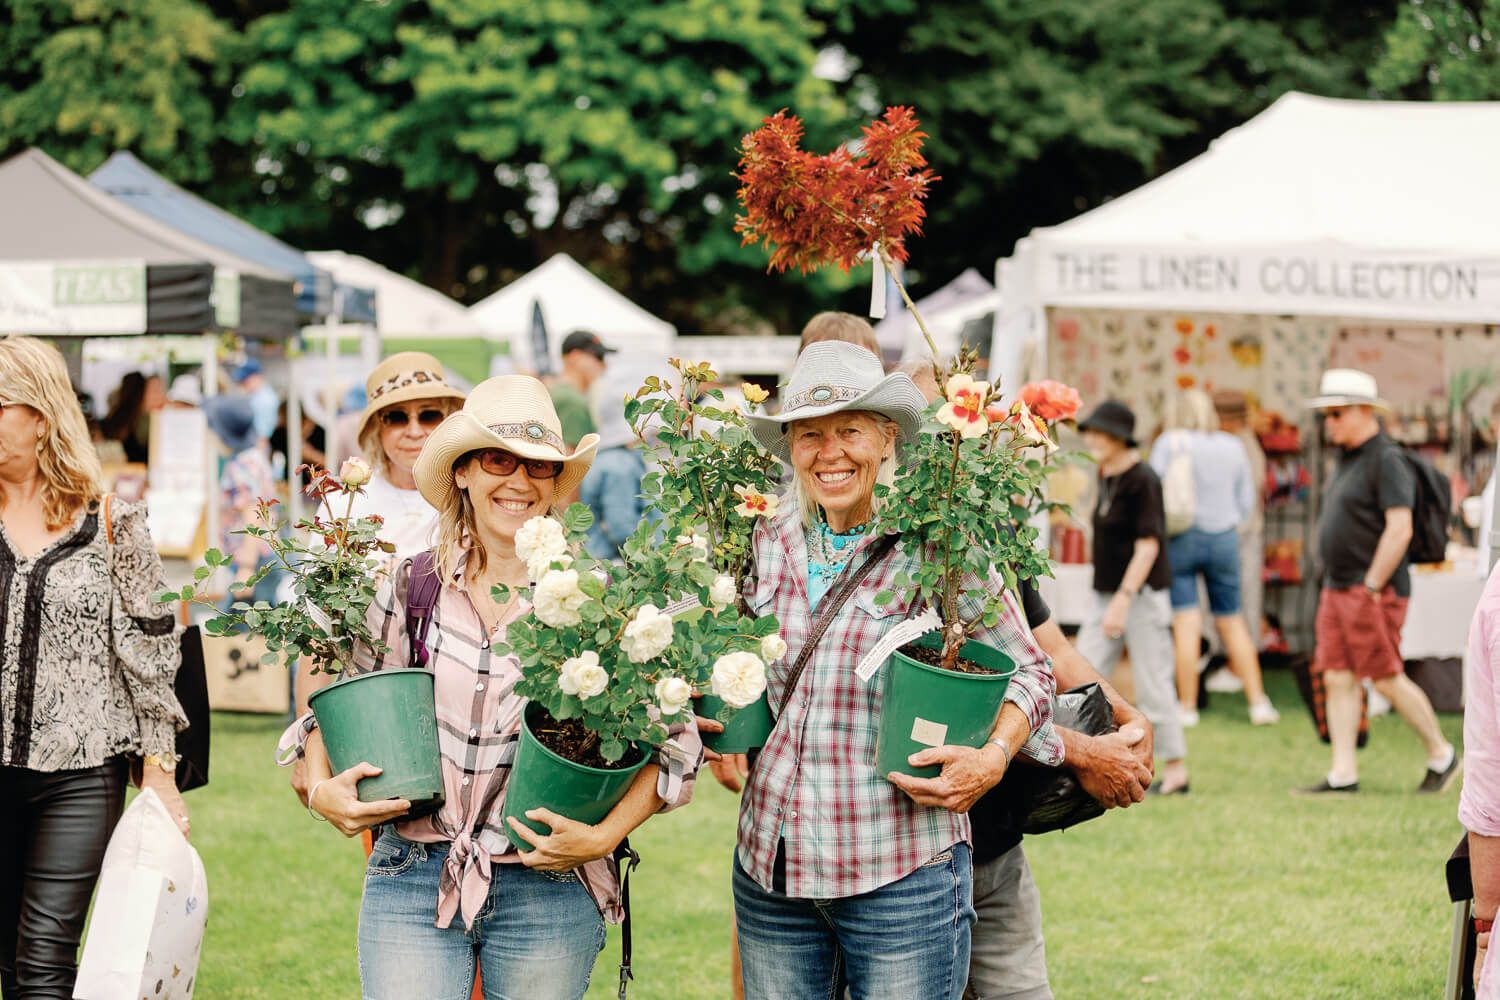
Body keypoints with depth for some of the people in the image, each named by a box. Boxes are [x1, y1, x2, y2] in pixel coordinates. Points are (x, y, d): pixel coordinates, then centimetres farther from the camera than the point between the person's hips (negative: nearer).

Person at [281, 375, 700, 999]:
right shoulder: (410, 590, 4)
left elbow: (673, 740, 0)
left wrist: (605, 835, -13)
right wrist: (323, 791, -4)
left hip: (547, 893, -1)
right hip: (412, 881, 1)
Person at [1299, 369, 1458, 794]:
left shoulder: (1387, 460, -13)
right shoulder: (1347, 460, 16)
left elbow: (1399, 528, -20)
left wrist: (1372, 587, -19)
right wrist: (1337, 587, 18)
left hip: (1374, 592, -9)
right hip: (1337, 590, 9)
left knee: (1386, 679, -5)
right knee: (1338, 679, 2)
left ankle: (1441, 755, 12)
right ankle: (1343, 775, 2)